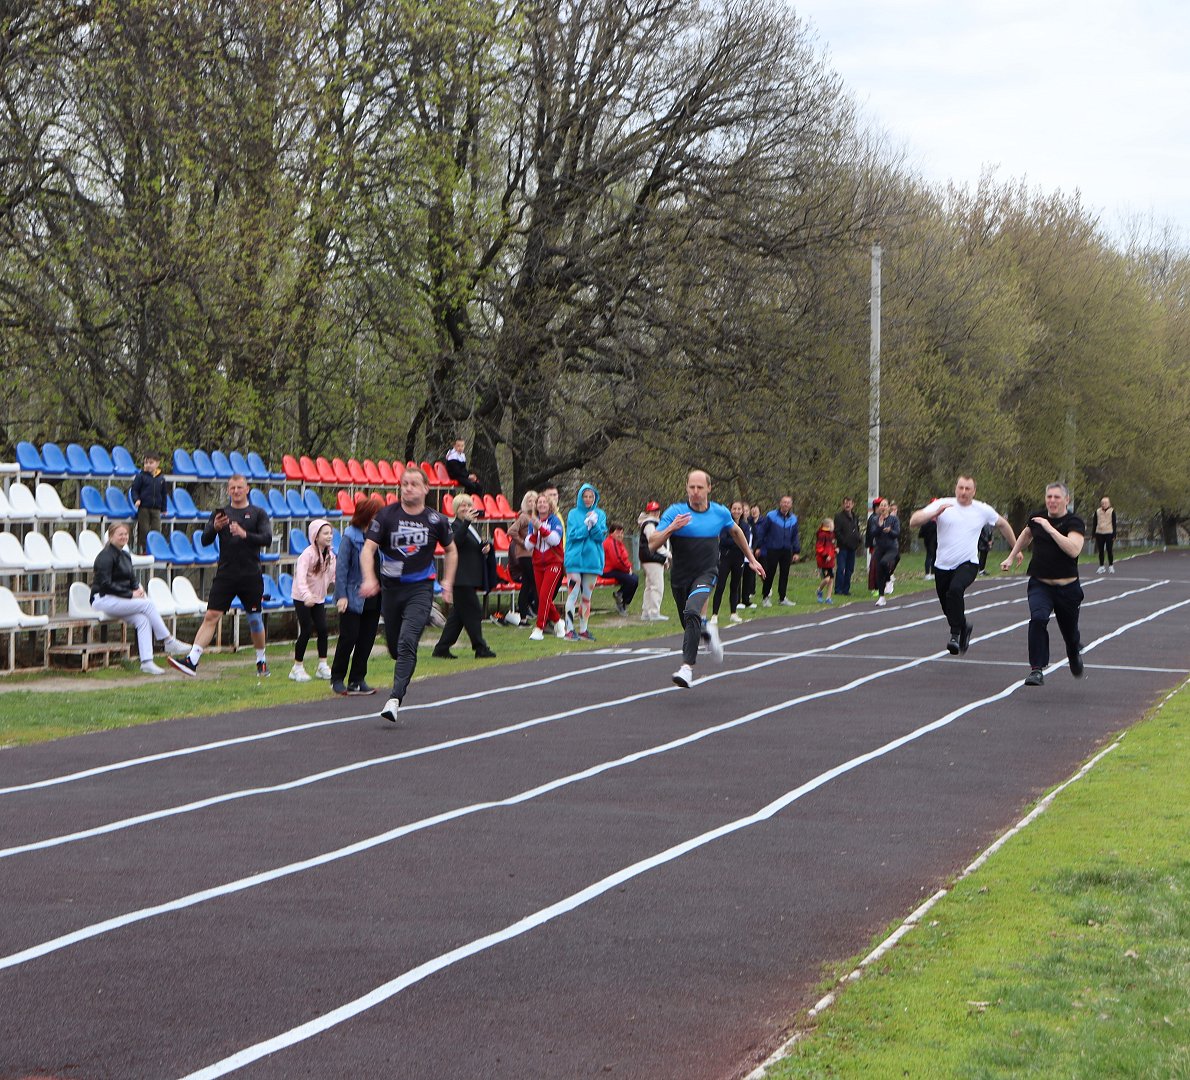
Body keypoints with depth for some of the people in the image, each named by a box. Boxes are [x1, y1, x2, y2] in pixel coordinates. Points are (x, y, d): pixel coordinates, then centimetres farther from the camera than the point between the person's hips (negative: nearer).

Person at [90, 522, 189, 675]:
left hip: (120, 600, 8)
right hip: (103, 600, -8)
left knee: (142, 620, -19)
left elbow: (132, 580, 21)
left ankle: (146, 661, -26)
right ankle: (169, 642, -14)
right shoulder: (106, 556, -10)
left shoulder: (125, 556, 17)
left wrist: (138, 590, -3)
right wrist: (130, 594, -19)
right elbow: (105, 584, -18)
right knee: (148, 604, -21)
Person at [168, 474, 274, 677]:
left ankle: (261, 660, 26)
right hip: (225, 574, 1)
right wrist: (215, 527, -19)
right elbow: (205, 540, 2)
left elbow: (267, 539, -8)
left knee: (255, 619, 7)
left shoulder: (258, 514, 4)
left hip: (251, 575, -1)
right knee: (211, 616, -7)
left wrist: (245, 534, -23)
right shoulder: (220, 513, 9)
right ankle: (192, 661, -14)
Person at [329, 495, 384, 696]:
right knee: (349, 637, -2)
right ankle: (337, 678, 12)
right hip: (353, 596, -5)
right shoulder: (350, 536, -9)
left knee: (367, 639, 6)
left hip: (374, 596, 5)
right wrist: (341, 595, -15)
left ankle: (358, 679, 15)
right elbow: (341, 567, -11)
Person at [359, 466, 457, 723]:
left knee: (407, 642, -19)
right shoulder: (386, 515, -3)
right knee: (394, 646, 10)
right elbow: (368, 548, -8)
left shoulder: (436, 520, 0)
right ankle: (403, 678, 45)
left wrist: (447, 583, 10)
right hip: (390, 587, 2)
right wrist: (369, 578, -24)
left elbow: (450, 550, 17)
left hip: (420, 589, -2)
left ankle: (395, 698, -23)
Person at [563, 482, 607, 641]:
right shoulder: (573, 514, 1)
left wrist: (594, 525, -18)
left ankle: (583, 630, 16)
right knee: (573, 594, -9)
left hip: (593, 560, 3)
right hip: (575, 559, -3)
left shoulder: (600, 515, 8)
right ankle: (570, 630, -8)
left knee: (586, 596, 9)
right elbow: (572, 535, -9)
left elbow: (601, 536, -2)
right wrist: (586, 525, -18)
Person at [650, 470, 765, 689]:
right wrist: (671, 528, -29)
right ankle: (708, 631, 53)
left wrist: (751, 559, 27)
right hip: (680, 576, 2)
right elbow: (653, 544, -12)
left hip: (706, 574, -2)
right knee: (690, 625, 15)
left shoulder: (720, 513, 0)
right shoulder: (675, 512, -8)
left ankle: (687, 667, -31)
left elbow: (736, 531, 22)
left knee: (692, 613, -28)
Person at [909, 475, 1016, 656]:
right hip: (943, 565, 2)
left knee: (955, 589, -32)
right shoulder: (943, 505, -2)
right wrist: (935, 513, -26)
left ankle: (955, 635, -25)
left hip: (968, 564, -2)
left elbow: (1002, 524, 21)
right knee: (948, 608, 11)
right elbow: (914, 522, -11)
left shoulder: (983, 510, 2)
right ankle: (964, 628, 44)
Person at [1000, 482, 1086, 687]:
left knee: (1069, 630, 14)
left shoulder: (1074, 522, -11)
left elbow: (1074, 550, -29)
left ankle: (1075, 652, 51)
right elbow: (1026, 535, 27)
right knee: (1038, 618, -25)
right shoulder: (1038, 518, 3)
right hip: (1040, 584, 2)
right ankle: (1036, 669, -24)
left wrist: (1050, 529, -29)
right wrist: (1012, 556, 26)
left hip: (1067, 587, -2)